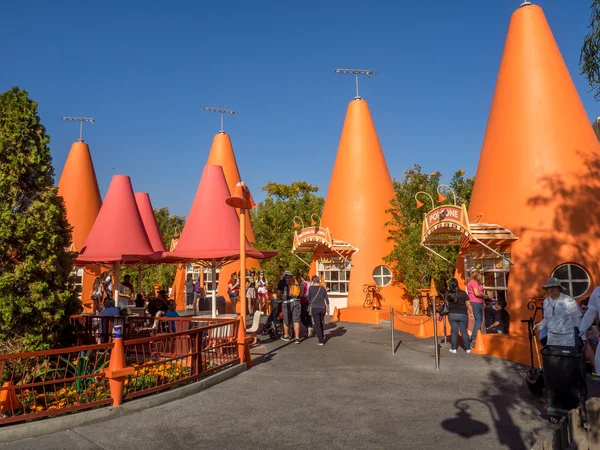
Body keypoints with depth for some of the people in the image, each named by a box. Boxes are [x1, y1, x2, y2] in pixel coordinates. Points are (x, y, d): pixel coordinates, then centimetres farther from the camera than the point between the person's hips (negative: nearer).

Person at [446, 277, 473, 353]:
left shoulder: (448, 293, -6)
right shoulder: (463, 293, -8)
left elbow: (447, 302, 3)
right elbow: (468, 304, -4)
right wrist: (471, 313, 5)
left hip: (452, 314, 1)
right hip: (462, 315, -1)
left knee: (454, 331, 8)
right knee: (464, 331, 8)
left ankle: (453, 348, 11)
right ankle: (467, 348, 14)